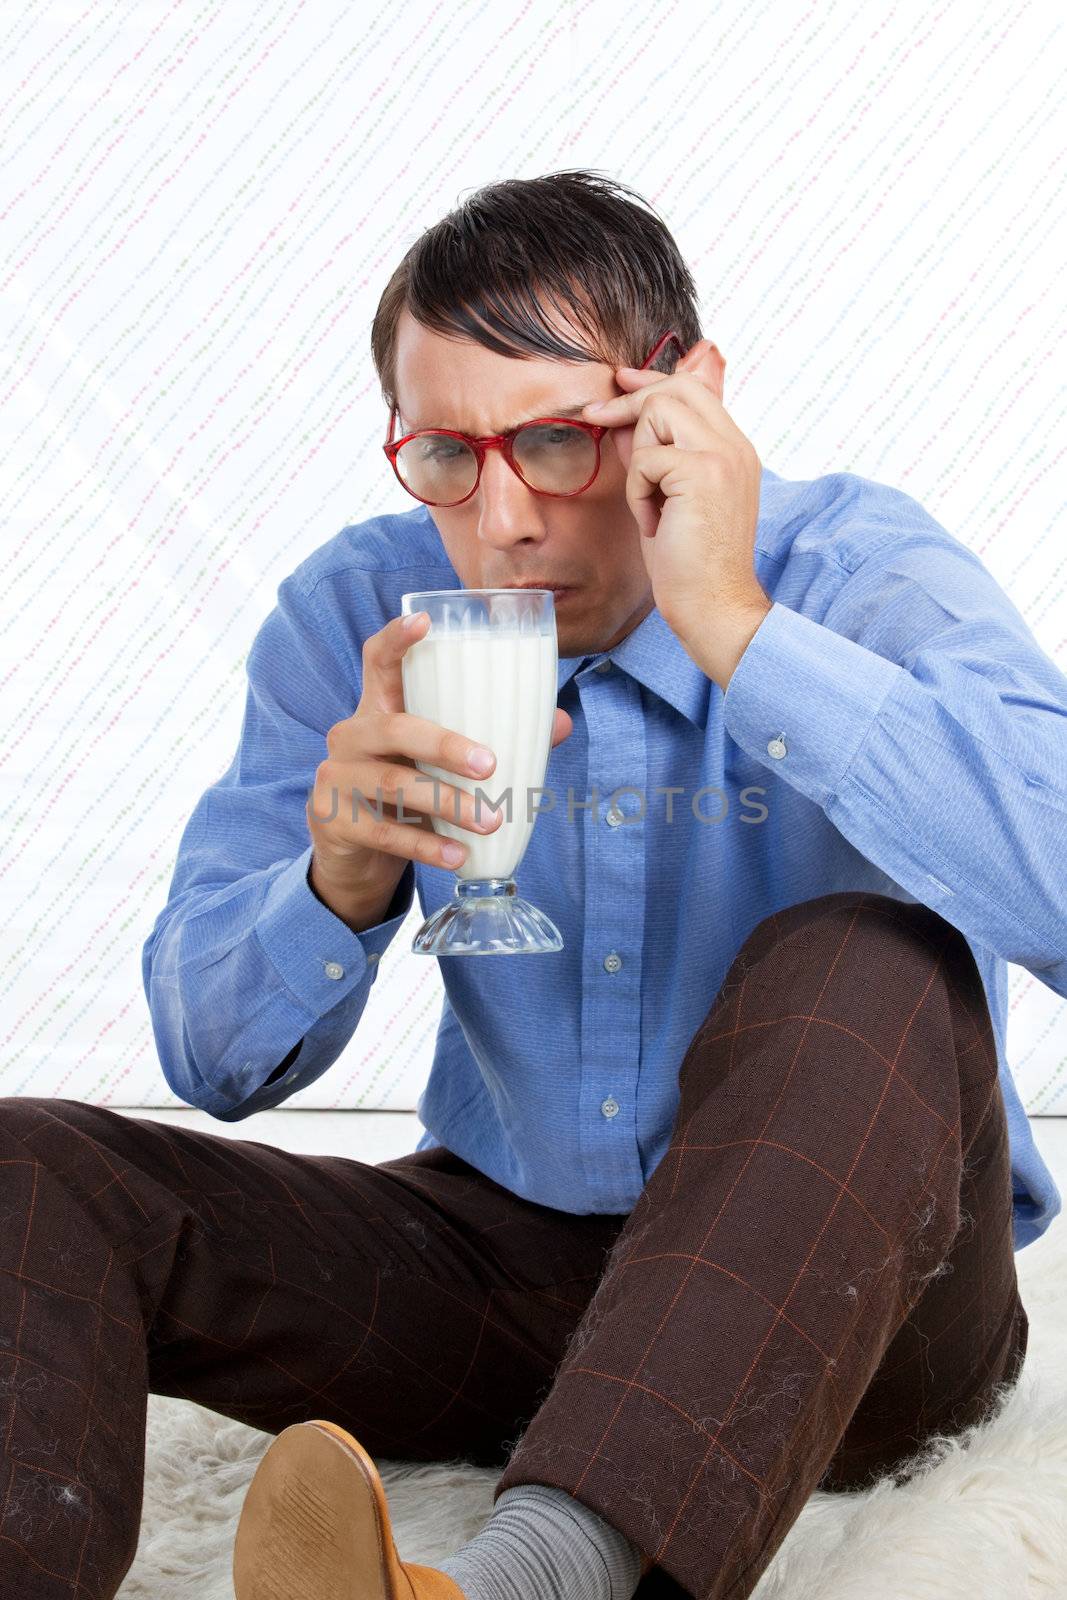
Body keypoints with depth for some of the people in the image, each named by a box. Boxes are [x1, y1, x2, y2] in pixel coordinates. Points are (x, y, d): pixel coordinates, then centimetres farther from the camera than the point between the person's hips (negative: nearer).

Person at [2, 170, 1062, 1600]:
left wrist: (739, 629, -33)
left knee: (866, 970, -35)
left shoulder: (860, 574, -14)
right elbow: (217, 1062, -2)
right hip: (505, 1252, 4)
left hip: (849, 1273, -3)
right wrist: (341, 882, -24)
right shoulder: (354, 613, -4)